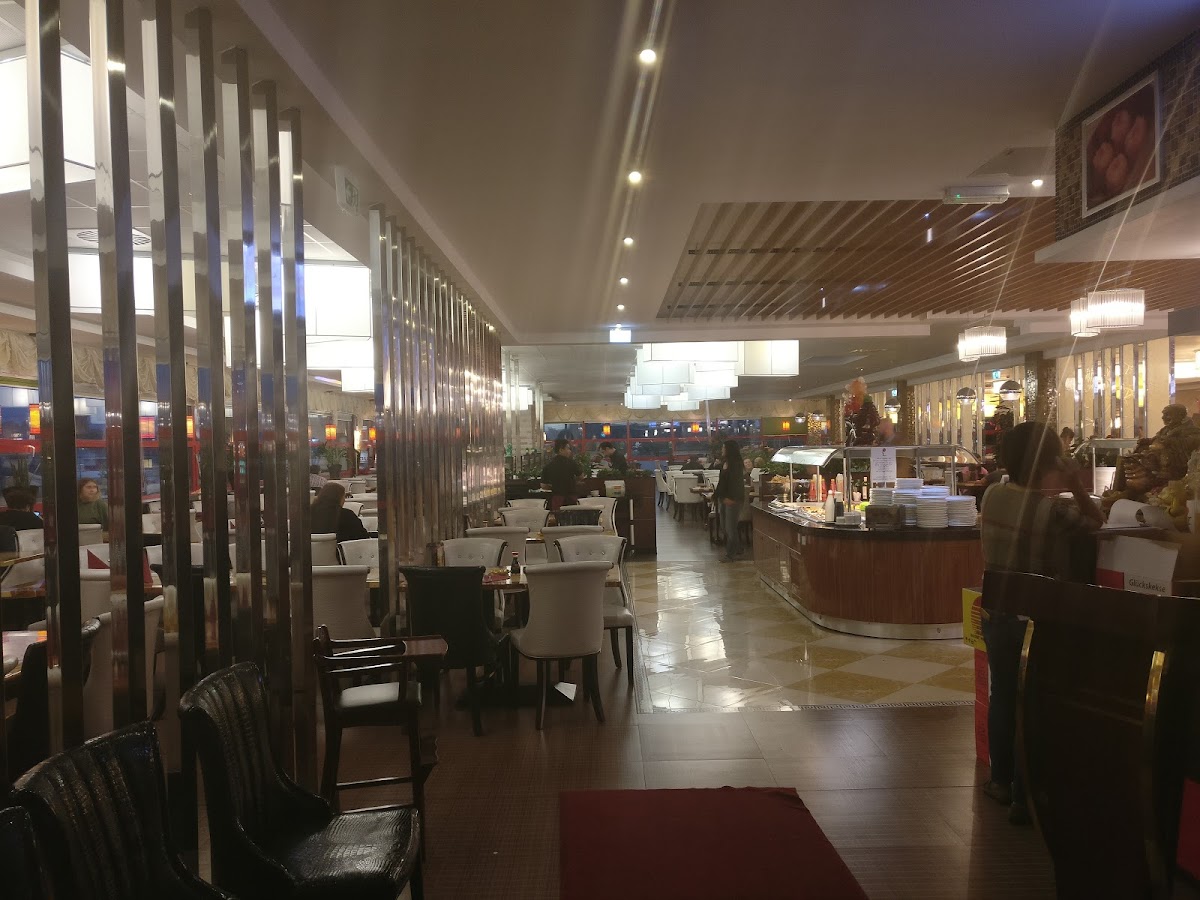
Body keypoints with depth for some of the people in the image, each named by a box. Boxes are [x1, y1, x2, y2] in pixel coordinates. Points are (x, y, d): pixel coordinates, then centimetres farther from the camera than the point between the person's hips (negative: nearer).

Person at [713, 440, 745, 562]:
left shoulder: (736, 464, -13)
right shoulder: (725, 463, 12)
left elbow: (736, 483, -20)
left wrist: (731, 498, -26)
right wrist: (716, 495, 17)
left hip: (732, 500, -9)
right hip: (723, 499, 9)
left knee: (730, 528, -4)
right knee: (725, 526, 13)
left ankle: (731, 554, 3)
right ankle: (737, 550, 24)